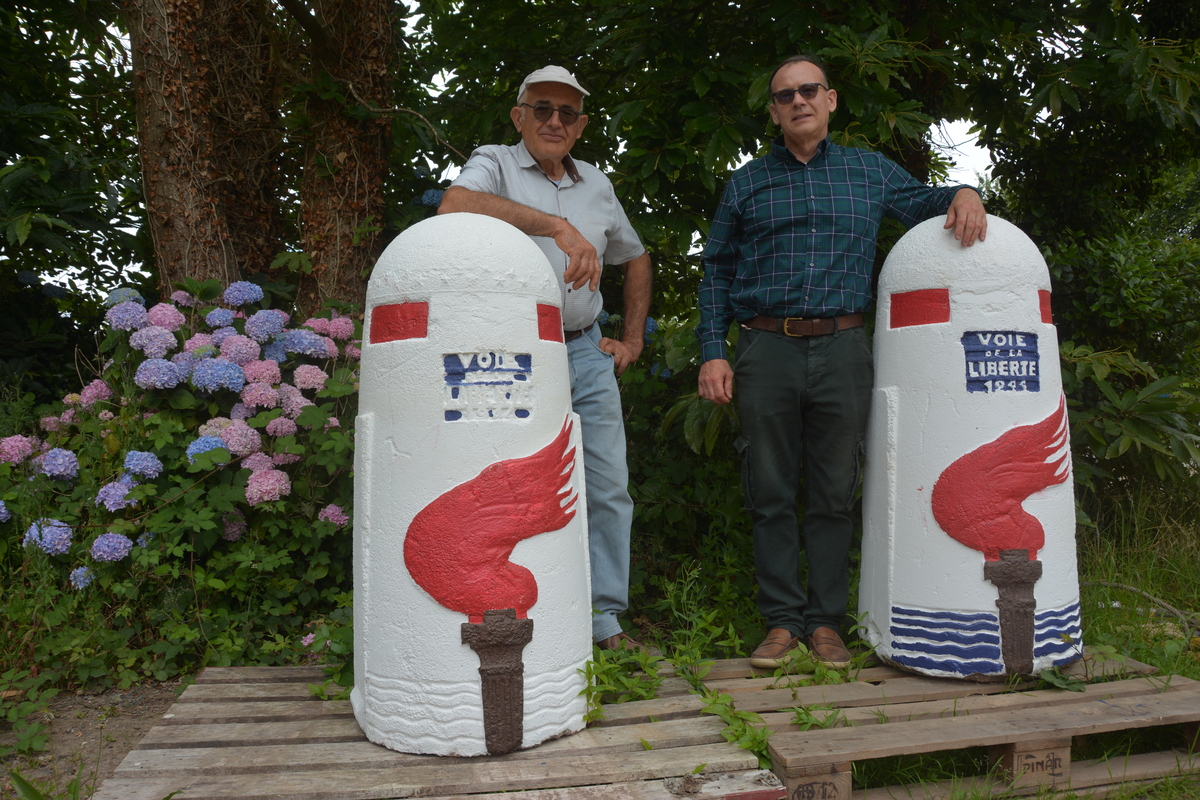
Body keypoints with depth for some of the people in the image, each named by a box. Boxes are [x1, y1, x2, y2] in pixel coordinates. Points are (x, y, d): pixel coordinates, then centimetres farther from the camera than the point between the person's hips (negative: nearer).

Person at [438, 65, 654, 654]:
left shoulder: (596, 184, 17)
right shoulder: (495, 164, 1)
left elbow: (636, 259, 30)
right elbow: (454, 206, -23)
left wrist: (633, 339, 19)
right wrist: (556, 224, -30)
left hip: (587, 353, 5)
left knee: (609, 489, 4)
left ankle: (603, 622, 16)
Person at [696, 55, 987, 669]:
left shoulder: (871, 171, 15)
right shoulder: (746, 183, 14)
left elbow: (924, 203, 24)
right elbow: (716, 272, 11)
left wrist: (963, 193, -2)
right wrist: (712, 353, 1)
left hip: (843, 350, 1)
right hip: (767, 351, 0)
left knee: (834, 493, 4)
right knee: (771, 493, 2)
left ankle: (826, 621, 15)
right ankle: (782, 620, 13)